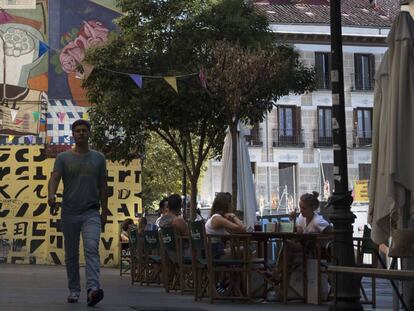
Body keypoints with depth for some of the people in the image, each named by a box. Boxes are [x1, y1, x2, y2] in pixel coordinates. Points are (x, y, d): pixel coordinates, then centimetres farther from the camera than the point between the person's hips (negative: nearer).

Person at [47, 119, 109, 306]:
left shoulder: (98, 158, 9)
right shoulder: (63, 158, 5)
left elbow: (103, 186, 12)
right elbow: (54, 178, -10)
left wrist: (105, 212, 8)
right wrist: (51, 194, -31)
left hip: (91, 213, -1)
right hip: (69, 213, 1)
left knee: (92, 249, -18)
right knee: (71, 254, 8)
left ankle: (93, 288, -31)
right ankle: (74, 290, 18)